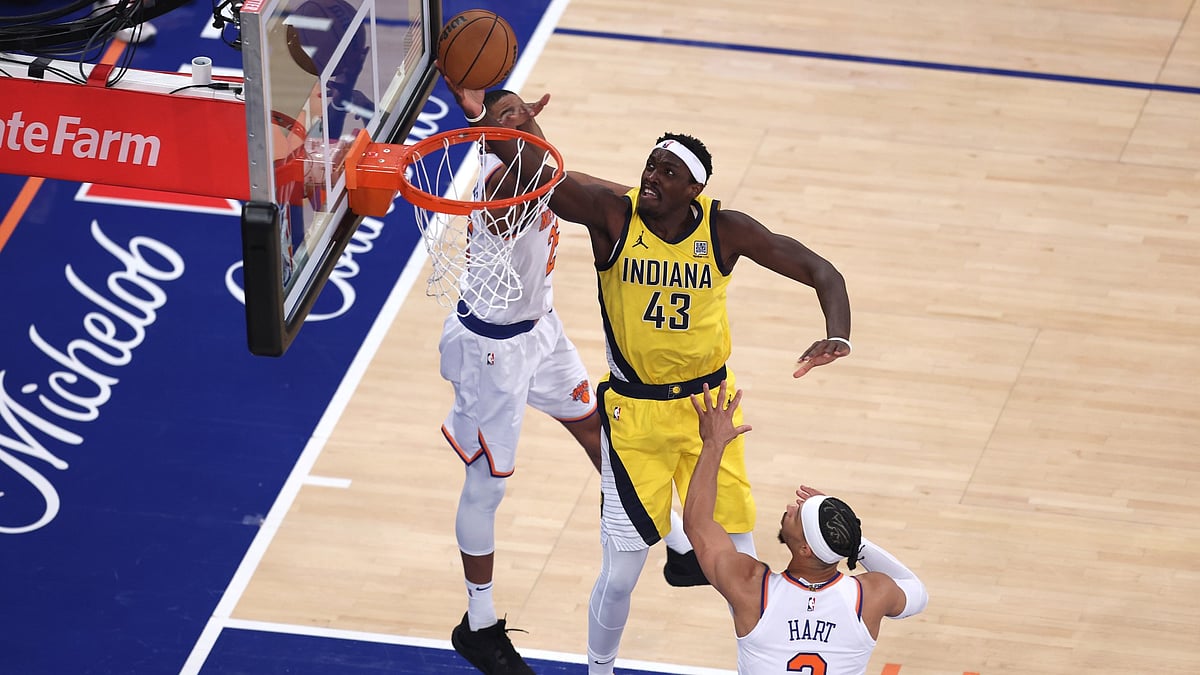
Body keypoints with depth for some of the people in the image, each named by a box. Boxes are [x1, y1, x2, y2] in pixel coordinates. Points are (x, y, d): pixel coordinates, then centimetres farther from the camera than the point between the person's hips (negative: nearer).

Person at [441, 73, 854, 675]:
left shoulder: (724, 230, -13)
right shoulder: (612, 215, -16)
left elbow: (821, 272, -10)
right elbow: (537, 176, -28)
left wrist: (837, 337, -29)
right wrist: (480, 114, -46)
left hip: (709, 405, 1)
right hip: (634, 413, -1)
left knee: (740, 560, 5)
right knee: (620, 574, 2)